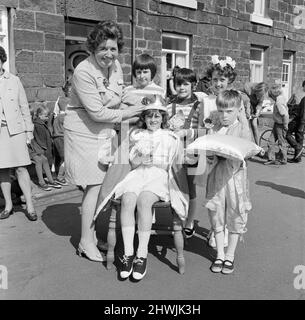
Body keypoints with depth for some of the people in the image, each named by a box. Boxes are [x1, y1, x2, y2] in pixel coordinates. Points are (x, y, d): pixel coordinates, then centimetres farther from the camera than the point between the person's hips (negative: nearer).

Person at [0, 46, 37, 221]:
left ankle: (30, 206, 1)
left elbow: (24, 107, 9)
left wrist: (29, 130, 6)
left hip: (15, 129, -1)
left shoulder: (14, 80, 7)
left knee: (21, 167, -4)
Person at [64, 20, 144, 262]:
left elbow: (119, 95, 17)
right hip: (84, 131, -7)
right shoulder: (83, 72, -21)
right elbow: (97, 113, -22)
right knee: (95, 185, -7)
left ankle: (90, 235, 24)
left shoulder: (115, 65, 3)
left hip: (104, 131, 7)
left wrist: (113, 100, -2)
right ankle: (86, 242, 6)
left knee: (98, 184, 9)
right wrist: (125, 114, -14)